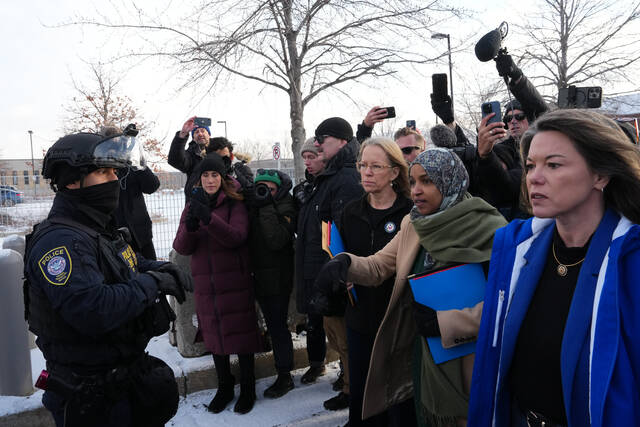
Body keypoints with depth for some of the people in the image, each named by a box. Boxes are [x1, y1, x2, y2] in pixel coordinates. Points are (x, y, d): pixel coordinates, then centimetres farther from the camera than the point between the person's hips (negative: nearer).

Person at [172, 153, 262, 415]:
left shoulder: (235, 204, -4)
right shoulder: (192, 206, 7)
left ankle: (248, 389, 24)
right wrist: (190, 226, -23)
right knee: (214, 335, 15)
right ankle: (224, 388, 34)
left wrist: (208, 218, -34)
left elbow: (237, 237, -21)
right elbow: (181, 248, -3)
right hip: (205, 284, 4)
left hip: (235, 282, -4)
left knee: (241, 334, 5)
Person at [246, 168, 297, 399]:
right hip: (259, 275, 7)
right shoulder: (254, 207, 10)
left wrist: (266, 207, -23)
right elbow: (248, 238, 3)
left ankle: (285, 377, 12)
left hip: (277, 278, -7)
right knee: (273, 323, 18)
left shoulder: (285, 208, -11)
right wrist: (258, 205, -6)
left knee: (277, 325, -1)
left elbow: (276, 240, -25)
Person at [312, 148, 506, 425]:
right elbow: (379, 266, 3)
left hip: (465, 367, -5)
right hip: (419, 355, 6)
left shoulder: (489, 230, -18)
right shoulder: (414, 224, 3)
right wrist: (345, 264, -17)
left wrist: (443, 321, -25)